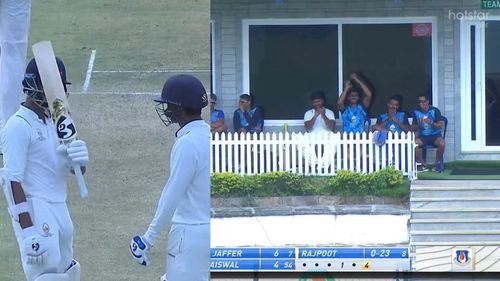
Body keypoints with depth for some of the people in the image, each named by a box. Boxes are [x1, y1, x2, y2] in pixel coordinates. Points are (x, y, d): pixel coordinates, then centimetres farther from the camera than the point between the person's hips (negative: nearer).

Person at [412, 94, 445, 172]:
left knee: (441, 143, -34)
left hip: (435, 135, -2)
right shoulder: (416, 112, 5)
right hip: (422, 136, 2)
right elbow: (413, 128, 7)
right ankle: (423, 165, -12)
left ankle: (437, 163, -9)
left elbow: (441, 125, -8)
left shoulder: (435, 111, -3)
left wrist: (431, 123, -24)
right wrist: (418, 125, -16)